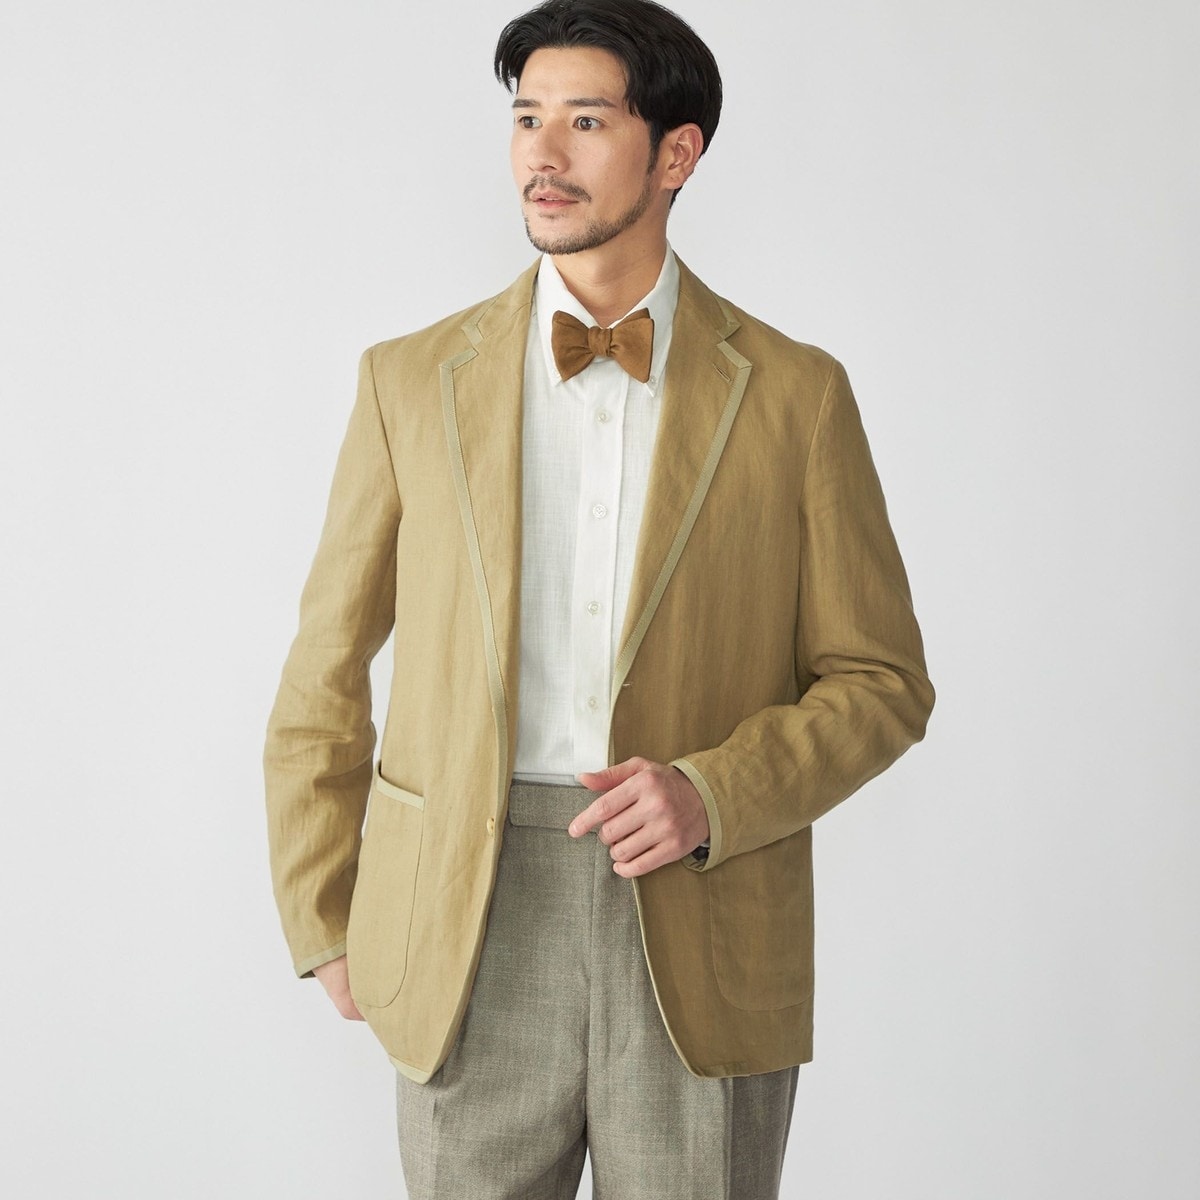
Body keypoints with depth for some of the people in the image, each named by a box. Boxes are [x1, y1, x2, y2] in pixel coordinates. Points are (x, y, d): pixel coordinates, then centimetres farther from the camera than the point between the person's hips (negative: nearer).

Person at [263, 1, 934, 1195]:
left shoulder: (794, 393, 2)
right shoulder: (412, 380, 5)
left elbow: (880, 681, 4)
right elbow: (323, 676, 10)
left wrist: (712, 794, -12)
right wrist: (326, 924, 9)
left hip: (704, 950, 0)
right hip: (468, 938, 1)